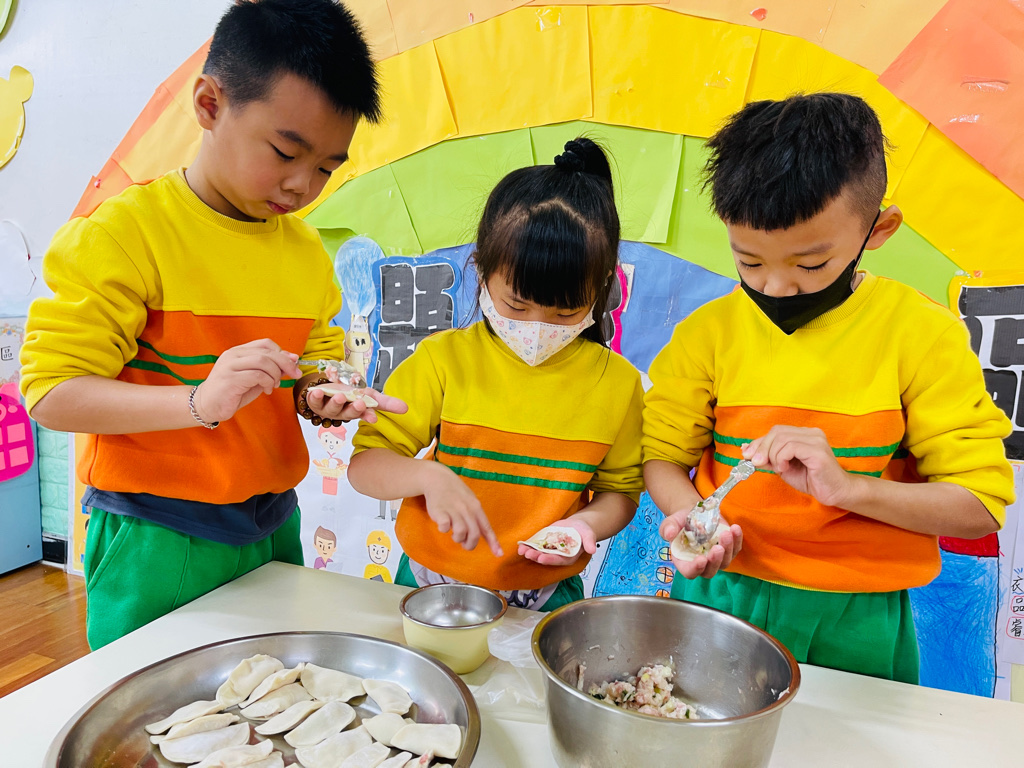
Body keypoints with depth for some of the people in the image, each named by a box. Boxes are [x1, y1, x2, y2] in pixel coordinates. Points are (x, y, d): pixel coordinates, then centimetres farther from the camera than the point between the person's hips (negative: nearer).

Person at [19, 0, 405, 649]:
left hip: (273, 524, 6)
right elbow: (51, 393, -15)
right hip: (159, 541, -5)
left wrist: (320, 396, -7)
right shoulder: (126, 230, -12)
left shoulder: (307, 250, 6)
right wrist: (199, 403, -30)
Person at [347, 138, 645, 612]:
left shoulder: (617, 381, -1)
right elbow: (364, 465, -4)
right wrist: (427, 475, -24)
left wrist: (586, 522, -11)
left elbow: (621, 490, 10)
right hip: (431, 584, -2)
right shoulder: (443, 359, -5)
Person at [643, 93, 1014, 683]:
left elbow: (981, 505, -9)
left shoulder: (922, 335, -9)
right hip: (720, 593, 2)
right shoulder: (708, 332, -5)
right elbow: (663, 454, 2)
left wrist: (843, 484, -24)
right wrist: (688, 513, -20)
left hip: (854, 618, -1)